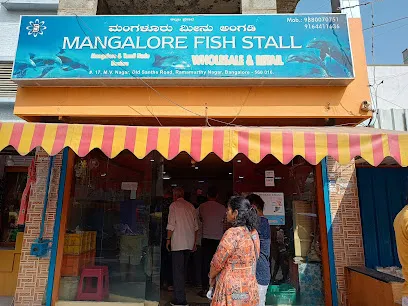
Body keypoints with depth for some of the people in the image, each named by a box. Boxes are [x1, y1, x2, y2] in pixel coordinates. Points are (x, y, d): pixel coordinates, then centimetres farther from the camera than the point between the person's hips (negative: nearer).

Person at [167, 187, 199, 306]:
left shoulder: (174, 205, -5)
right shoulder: (191, 206, 10)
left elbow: (171, 225, -11)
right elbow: (196, 226, 12)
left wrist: (168, 239, -1)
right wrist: (195, 241, 18)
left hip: (178, 242, -6)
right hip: (189, 242, 6)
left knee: (178, 270, -1)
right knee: (183, 269, 19)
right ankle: (180, 291, 32)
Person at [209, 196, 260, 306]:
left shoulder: (232, 233, -22)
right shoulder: (254, 233, 2)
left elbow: (217, 262, -17)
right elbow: (252, 261, 9)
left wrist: (211, 277, 2)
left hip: (232, 290, -7)